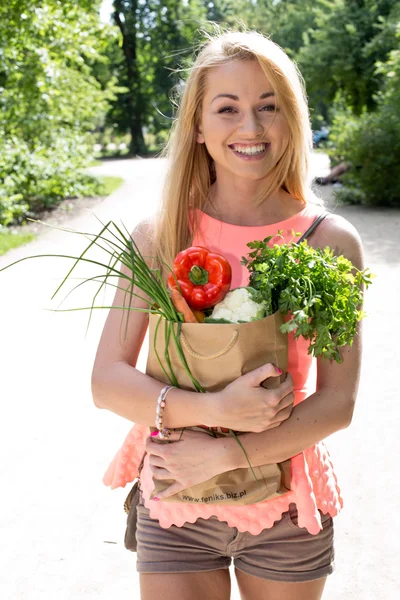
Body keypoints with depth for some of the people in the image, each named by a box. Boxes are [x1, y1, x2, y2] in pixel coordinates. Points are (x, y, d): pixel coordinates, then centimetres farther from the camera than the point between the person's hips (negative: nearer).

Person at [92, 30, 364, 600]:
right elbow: (107, 380, -9)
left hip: (287, 511, 0)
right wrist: (212, 410, -24)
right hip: (175, 511, 0)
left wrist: (221, 455, -19)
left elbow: (337, 402, -10)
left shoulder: (331, 242, -9)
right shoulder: (161, 237, -6)